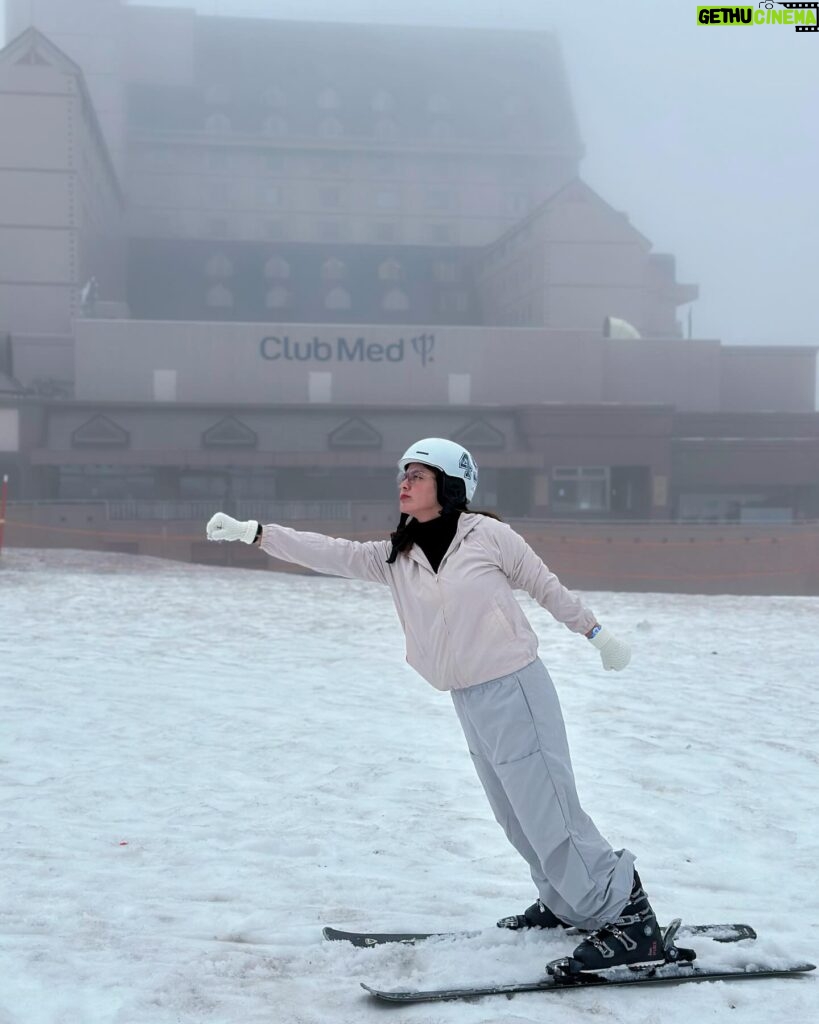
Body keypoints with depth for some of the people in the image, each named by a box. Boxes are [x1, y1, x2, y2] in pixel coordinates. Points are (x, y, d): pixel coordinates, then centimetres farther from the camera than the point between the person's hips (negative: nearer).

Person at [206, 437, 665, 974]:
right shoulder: (395, 557, 5)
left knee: (549, 815, -9)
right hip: (468, 702, 7)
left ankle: (629, 920, -1)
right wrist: (252, 531, -11)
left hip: (515, 689, -7)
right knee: (518, 817, 16)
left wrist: (597, 632, 10)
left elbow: (546, 586, 1)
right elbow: (330, 553, -2)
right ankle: (567, 903, 33)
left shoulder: (488, 535, -10)